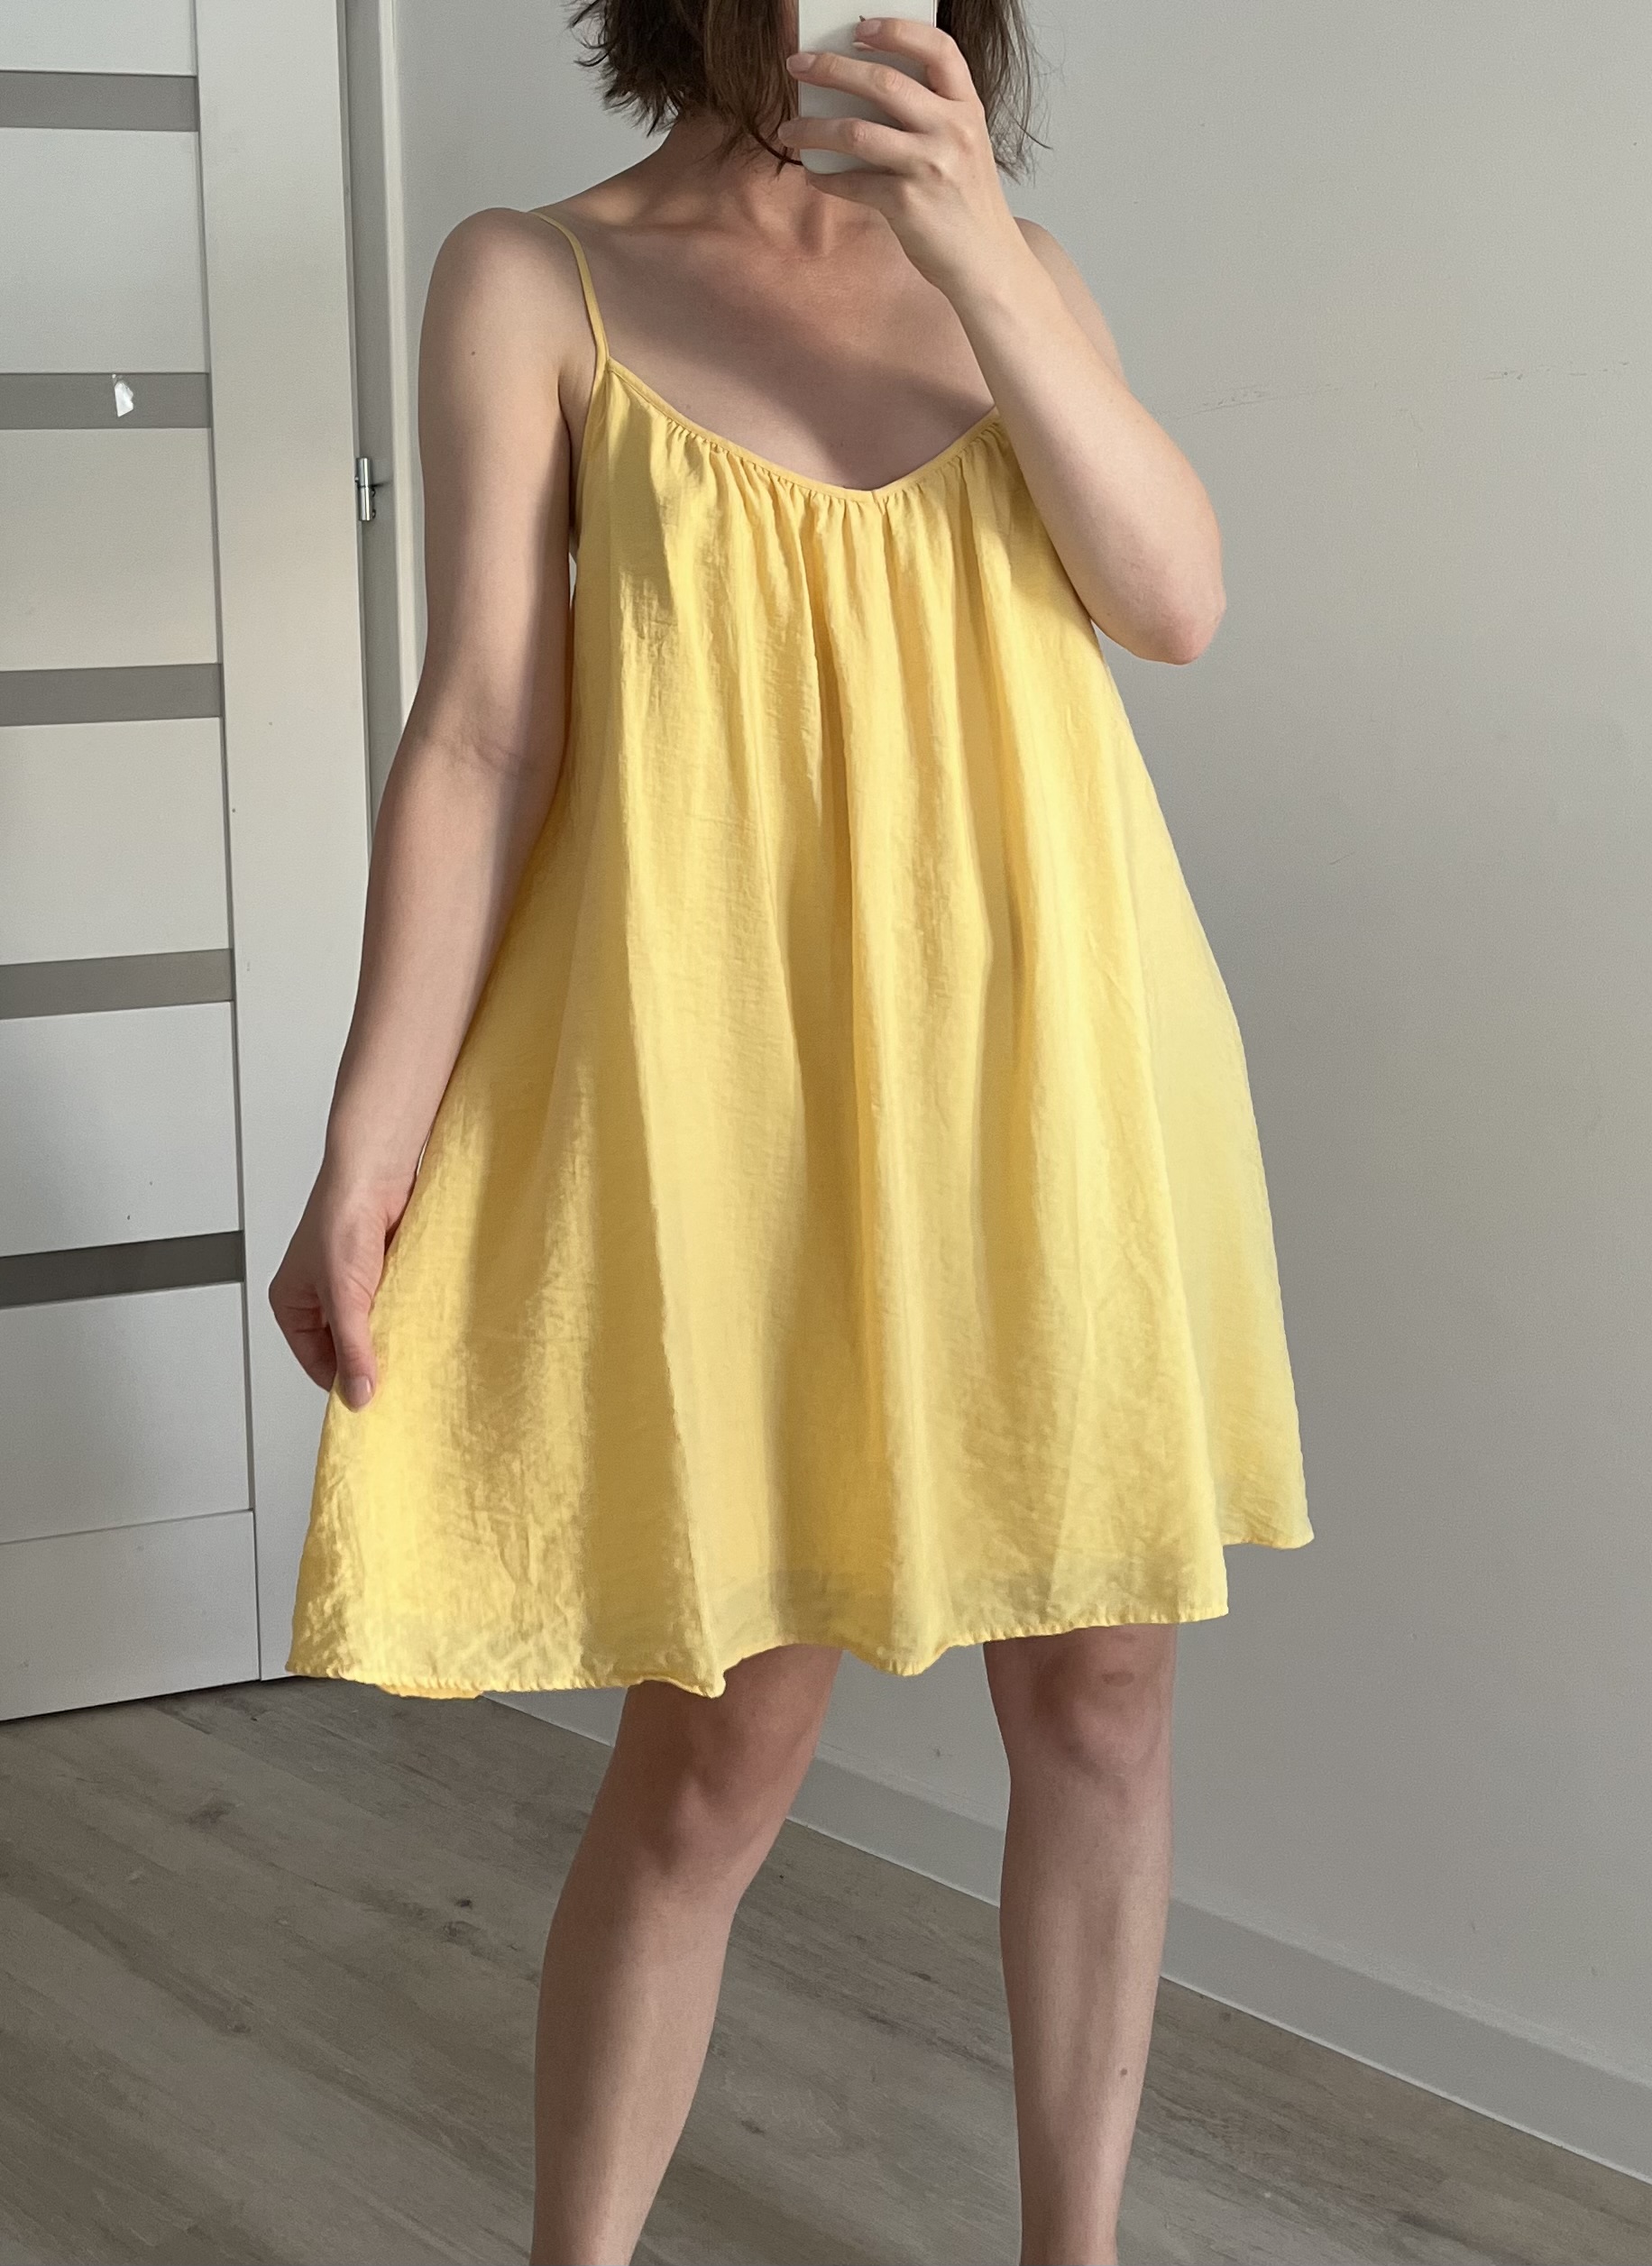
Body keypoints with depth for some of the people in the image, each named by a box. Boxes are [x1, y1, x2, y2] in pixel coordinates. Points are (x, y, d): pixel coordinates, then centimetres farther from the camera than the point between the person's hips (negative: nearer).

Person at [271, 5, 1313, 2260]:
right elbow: (481, 725, -4)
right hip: (746, 1080, -3)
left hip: (1049, 1061, 4)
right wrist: (370, 1141, -10)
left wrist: (982, 260, -14)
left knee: (1098, 1687, 8)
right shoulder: (536, 278, 1)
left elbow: (1177, 599, -3)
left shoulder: (1012, 266, 10)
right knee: (721, 1742, -2)